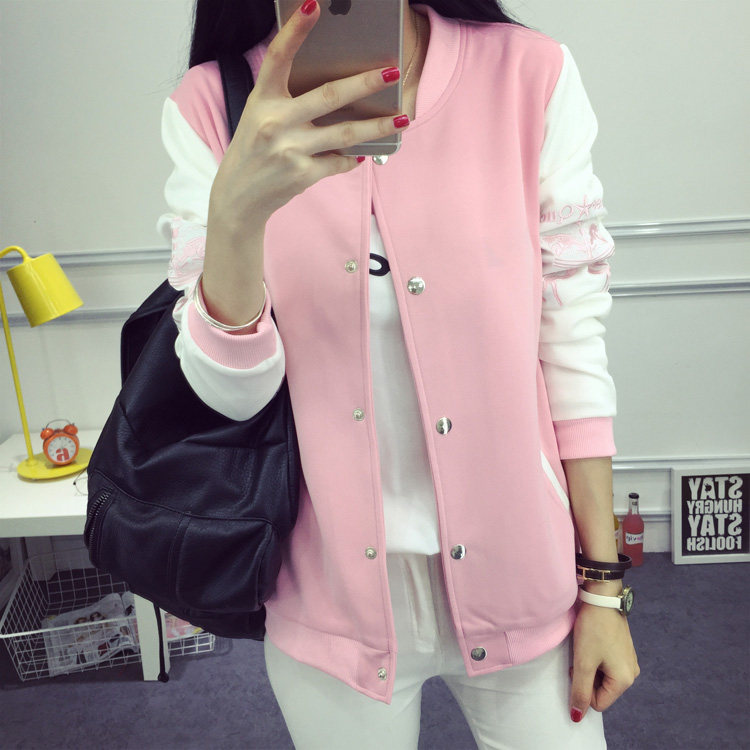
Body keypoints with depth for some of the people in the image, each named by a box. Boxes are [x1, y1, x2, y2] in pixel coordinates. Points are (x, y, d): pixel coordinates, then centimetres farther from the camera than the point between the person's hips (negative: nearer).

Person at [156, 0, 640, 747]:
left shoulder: (529, 75, -8)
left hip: (518, 572, 1)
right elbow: (227, 391, -12)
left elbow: (572, 346, -6)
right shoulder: (211, 106, -7)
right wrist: (237, 206, -31)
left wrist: (603, 585, -2)